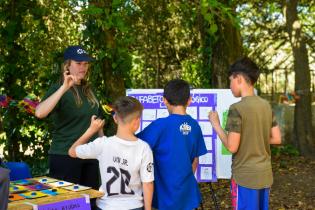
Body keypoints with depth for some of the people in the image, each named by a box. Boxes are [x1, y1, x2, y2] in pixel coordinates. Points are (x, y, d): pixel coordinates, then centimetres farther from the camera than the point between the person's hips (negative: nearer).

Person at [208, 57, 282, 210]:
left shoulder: (237, 108, -17)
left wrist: (215, 124, -6)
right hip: (265, 175, 6)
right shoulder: (266, 106, 3)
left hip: (245, 177, -6)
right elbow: (277, 139, 7)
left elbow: (232, 147, -18)